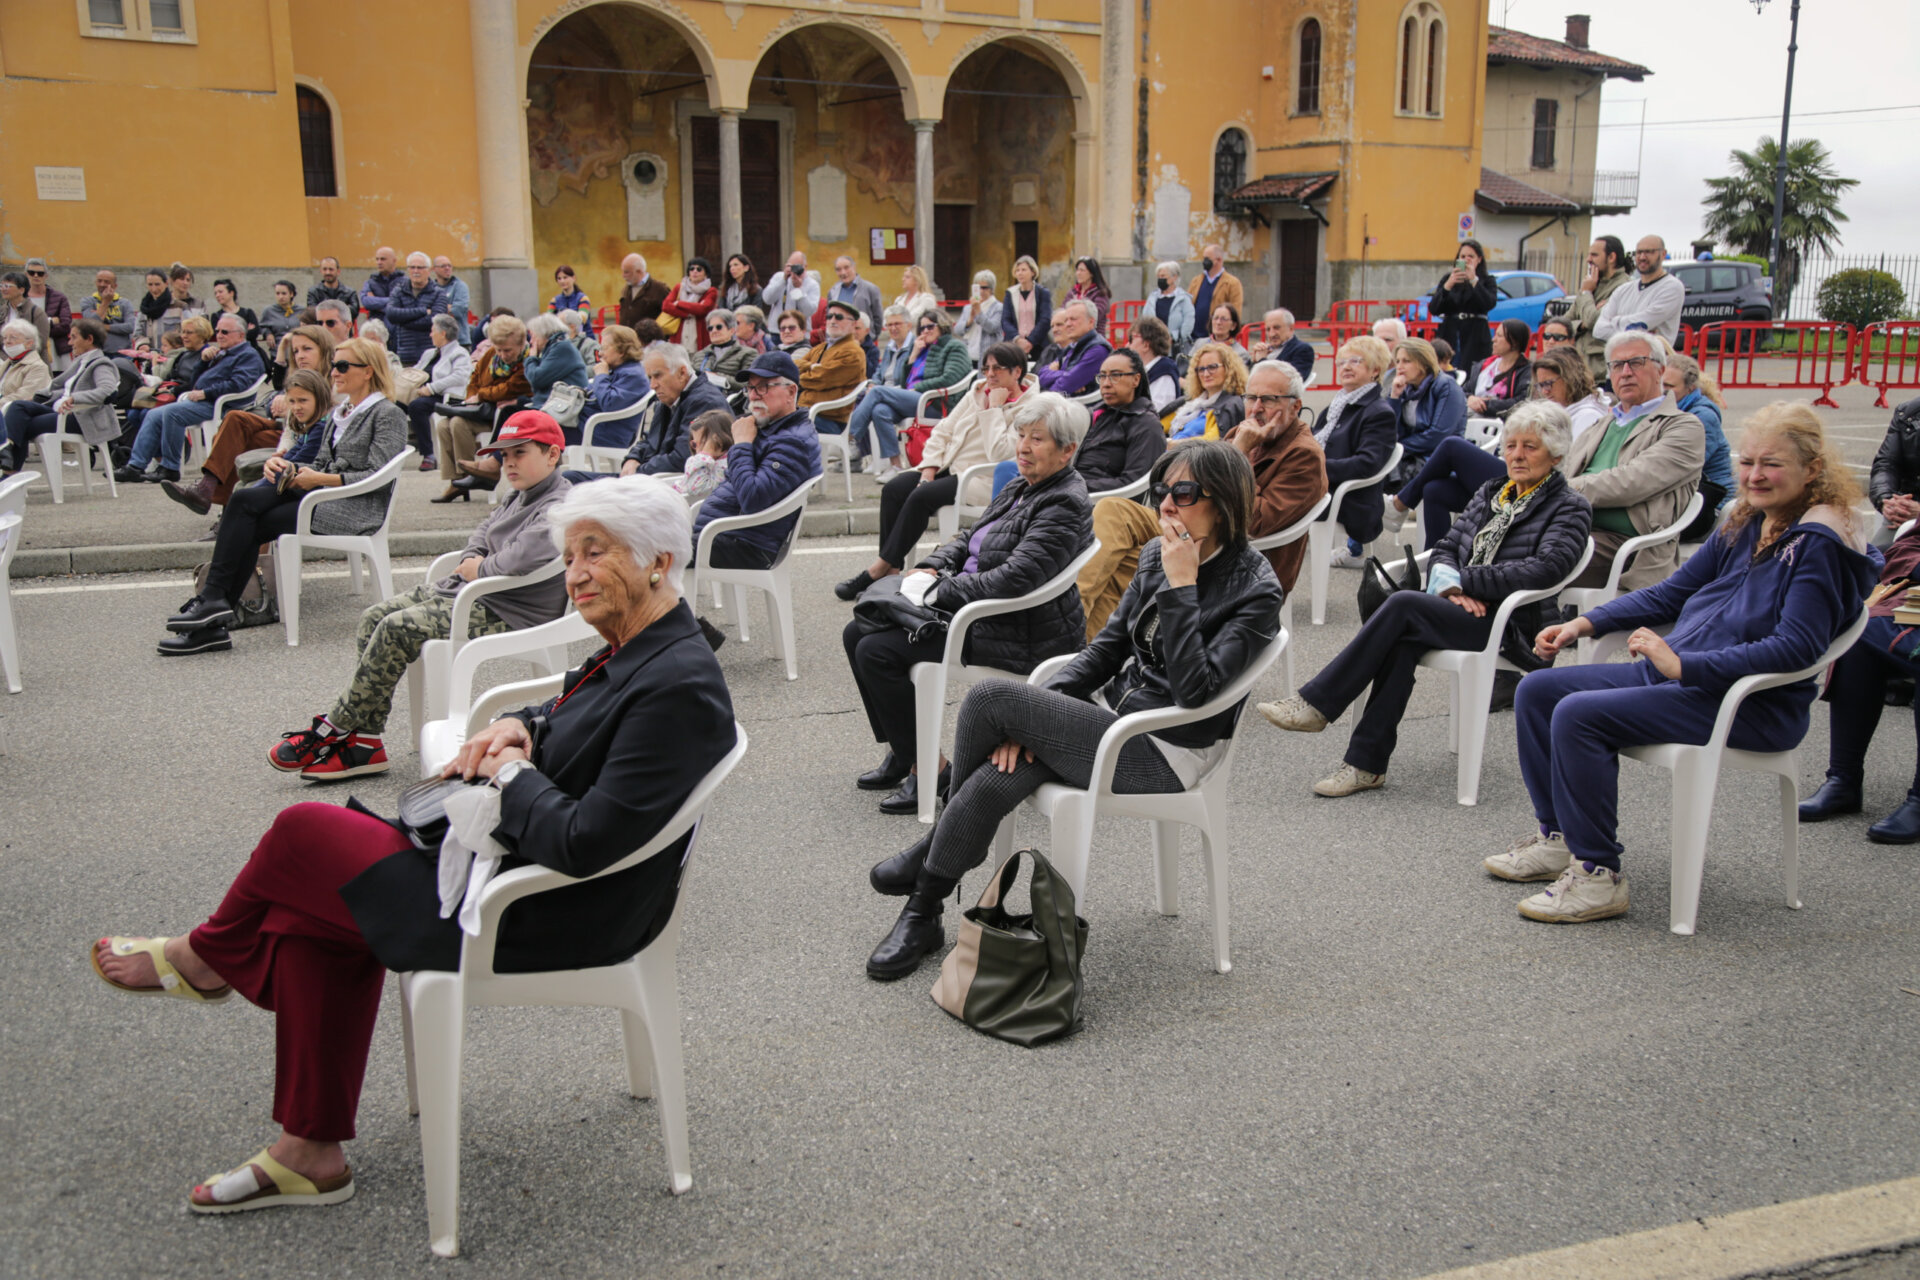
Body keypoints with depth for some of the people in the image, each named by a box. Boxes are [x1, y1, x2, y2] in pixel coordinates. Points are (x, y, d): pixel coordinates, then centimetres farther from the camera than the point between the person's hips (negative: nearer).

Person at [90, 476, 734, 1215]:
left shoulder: (678, 690, -27)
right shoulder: (634, 648, 4)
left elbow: (582, 842, -31)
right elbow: (570, 720, 23)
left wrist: (513, 772, -13)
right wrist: (518, 726, 1)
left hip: (555, 920, -10)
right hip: (519, 864, 10)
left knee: (302, 832, -5)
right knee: (312, 909, 8)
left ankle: (209, 959, 29)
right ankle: (310, 1153, 17)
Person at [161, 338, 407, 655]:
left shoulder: (388, 414, -4)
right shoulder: (341, 411, 22)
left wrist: (321, 480, -16)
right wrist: (287, 467, 2)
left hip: (355, 509, -7)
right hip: (320, 495, 8)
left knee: (249, 527, -19)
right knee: (244, 501, -17)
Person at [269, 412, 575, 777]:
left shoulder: (560, 509, -19)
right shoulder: (520, 497, 15)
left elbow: (521, 558, -34)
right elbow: (485, 529, 27)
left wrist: (478, 570, -14)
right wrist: (470, 559, 3)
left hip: (504, 613, -11)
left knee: (399, 628, -21)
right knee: (375, 618, 4)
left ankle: (332, 729, -6)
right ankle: (365, 742, 0)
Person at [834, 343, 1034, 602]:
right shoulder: (979, 391, 12)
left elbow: (999, 454, -23)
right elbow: (944, 429, 14)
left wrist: (993, 409, -17)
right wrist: (929, 468, 1)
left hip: (983, 480, -8)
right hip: (950, 465, 8)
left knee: (921, 497, -27)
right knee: (894, 489, -14)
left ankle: (880, 568, -18)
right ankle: (892, 570, -16)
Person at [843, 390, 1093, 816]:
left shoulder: (1063, 506, -18)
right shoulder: (1019, 488, 12)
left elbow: (1014, 578, -28)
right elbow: (968, 539, 19)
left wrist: (939, 592, -21)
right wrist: (929, 569, -1)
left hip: (1016, 635, -10)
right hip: (971, 609, 10)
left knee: (878, 652, -18)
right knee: (858, 633, 6)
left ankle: (929, 768, -6)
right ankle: (901, 750, 15)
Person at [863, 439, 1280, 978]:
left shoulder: (1255, 590, -15)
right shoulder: (1156, 555, 7)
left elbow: (1195, 690, -26)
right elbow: (1107, 647, 10)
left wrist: (1180, 587, -24)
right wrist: (1032, 713, -4)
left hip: (1165, 754, -6)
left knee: (989, 696, -20)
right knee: (991, 784, -22)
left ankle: (938, 839, 5)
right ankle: (921, 917, -2)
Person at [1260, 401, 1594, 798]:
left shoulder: (1570, 509, 1)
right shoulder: (1491, 492, 20)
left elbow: (1544, 569, -16)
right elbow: (1446, 548, 15)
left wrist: (1464, 580, -15)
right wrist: (1450, 584, -9)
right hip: (1460, 610, 5)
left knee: (1403, 605, -28)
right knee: (1404, 640, -30)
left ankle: (1317, 703, -23)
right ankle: (1367, 764, -28)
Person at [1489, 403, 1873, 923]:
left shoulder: (1819, 544, -12)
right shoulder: (1744, 526, 13)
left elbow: (1797, 648, -23)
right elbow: (1673, 592, 20)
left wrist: (1682, 664, -27)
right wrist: (1586, 623, 8)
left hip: (1753, 704, -9)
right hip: (1679, 676, 9)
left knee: (1578, 714, -27)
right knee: (1536, 691, 2)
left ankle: (1599, 874, -18)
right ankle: (1557, 837, 11)